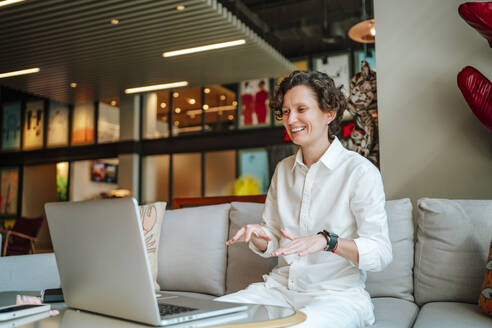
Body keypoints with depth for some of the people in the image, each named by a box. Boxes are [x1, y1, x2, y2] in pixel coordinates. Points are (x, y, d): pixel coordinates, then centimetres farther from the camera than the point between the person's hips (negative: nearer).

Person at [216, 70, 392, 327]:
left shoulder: (360, 171, -7)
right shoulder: (283, 169, 11)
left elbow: (380, 253, -13)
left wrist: (327, 240, -29)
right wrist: (256, 235, -8)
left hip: (338, 294, -4)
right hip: (280, 287, 5)